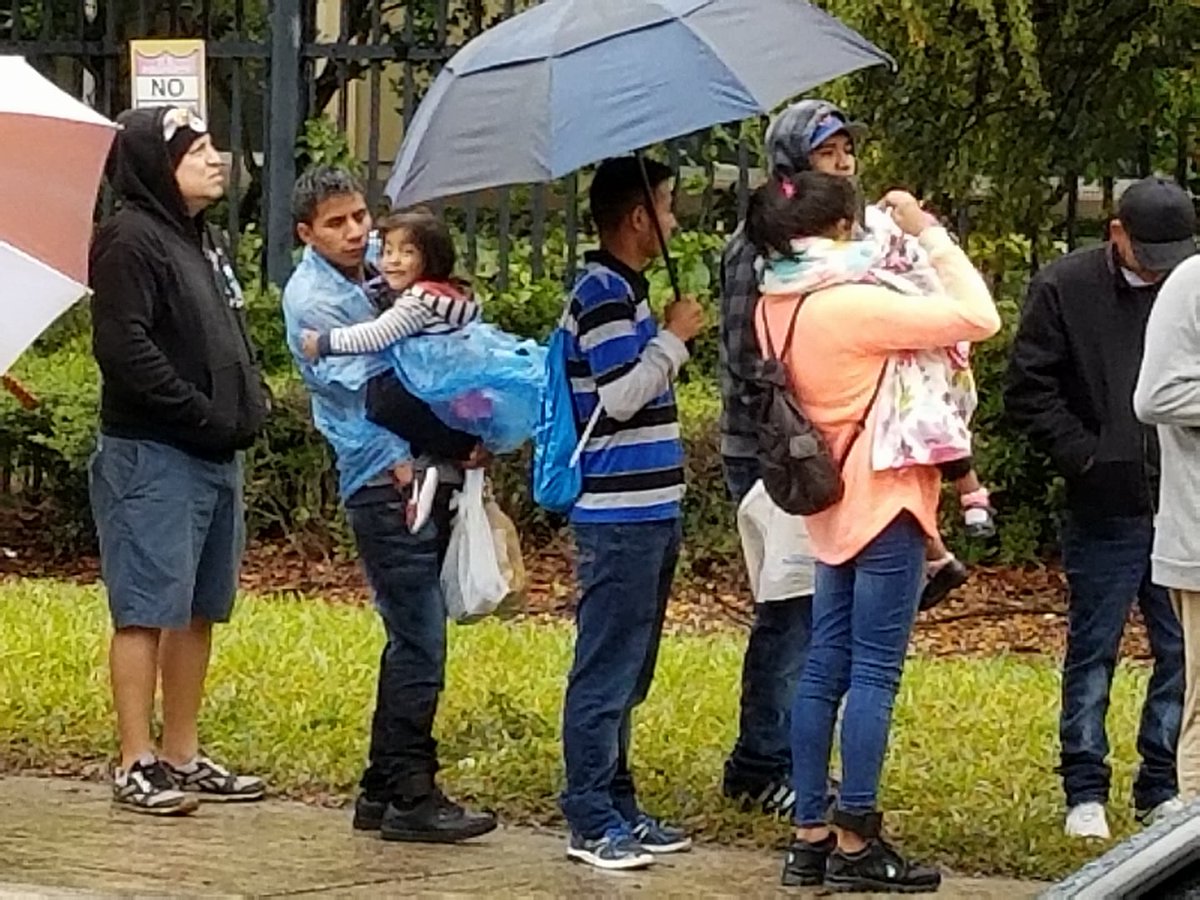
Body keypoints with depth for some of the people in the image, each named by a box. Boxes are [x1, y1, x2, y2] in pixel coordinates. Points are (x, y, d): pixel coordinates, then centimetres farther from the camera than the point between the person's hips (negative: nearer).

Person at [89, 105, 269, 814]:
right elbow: (125, 349, -20)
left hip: (217, 458, 9)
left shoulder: (208, 244, 18)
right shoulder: (131, 242, -11)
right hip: (152, 456, -9)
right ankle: (137, 766, -4)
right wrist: (206, 415, -19)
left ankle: (182, 756, 18)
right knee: (148, 610, -7)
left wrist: (253, 402, 8)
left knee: (200, 612, 11)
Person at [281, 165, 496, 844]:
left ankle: (384, 789, 18)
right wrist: (405, 468, -17)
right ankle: (411, 797, -6)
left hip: (430, 475, 8)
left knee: (416, 639, 11)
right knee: (419, 642, -10)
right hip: (387, 483, -8)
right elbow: (356, 389, -12)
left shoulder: (379, 275, 14)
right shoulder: (313, 297, -7)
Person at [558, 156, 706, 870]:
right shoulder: (603, 293, -14)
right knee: (606, 672, -6)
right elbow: (620, 397, -20)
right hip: (620, 515, -10)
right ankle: (592, 823, -4)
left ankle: (619, 808, 20)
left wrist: (674, 341, 13)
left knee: (628, 674, 14)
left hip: (647, 511, 10)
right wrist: (675, 338, -11)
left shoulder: (626, 289, 17)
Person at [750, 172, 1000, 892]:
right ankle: (856, 844, -1)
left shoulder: (777, 308, 4)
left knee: (826, 666, 11)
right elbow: (979, 318, -21)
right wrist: (929, 233, -12)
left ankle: (811, 834, 13)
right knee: (874, 671, -4)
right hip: (885, 499, -8)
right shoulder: (852, 305, -20)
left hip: (836, 505, 8)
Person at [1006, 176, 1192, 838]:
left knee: (1181, 651, 6)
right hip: (1106, 510, -2)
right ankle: (1085, 794, 12)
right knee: (1093, 652, 4)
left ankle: (1162, 788, 17)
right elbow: (1028, 392, -1)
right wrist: (1085, 457, -8)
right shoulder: (1064, 288, -2)